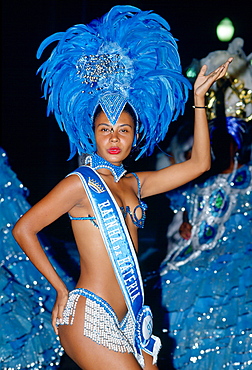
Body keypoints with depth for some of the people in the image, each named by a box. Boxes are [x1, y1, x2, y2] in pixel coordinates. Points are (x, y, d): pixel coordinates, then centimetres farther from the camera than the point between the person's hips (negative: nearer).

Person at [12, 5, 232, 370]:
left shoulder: (134, 185, 15)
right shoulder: (81, 183, -4)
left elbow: (198, 164, 18)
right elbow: (24, 229, -8)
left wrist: (199, 98, 17)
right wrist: (61, 289, -6)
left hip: (124, 322, 7)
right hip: (89, 316, -7)